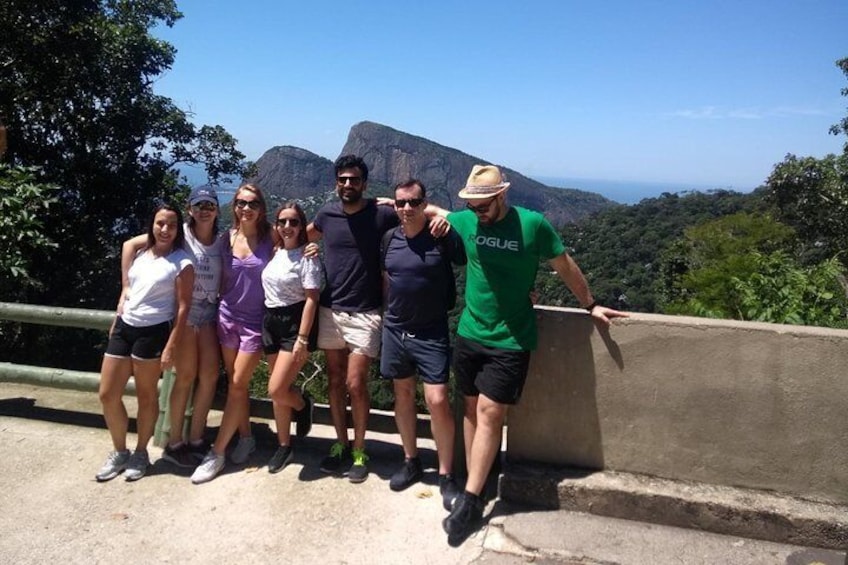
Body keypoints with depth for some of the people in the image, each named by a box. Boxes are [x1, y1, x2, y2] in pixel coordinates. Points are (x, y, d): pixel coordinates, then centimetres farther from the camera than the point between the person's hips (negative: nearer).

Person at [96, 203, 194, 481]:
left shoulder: (182, 262, -8)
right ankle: (120, 452, 27)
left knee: (146, 395, 7)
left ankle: (140, 453, 27)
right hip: (124, 327, 6)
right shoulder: (140, 254, 11)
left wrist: (170, 347, -14)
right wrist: (116, 322, 17)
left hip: (152, 332, -6)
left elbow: (183, 308, -10)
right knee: (107, 394, 8)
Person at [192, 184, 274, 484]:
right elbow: (221, 278, 9)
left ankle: (217, 452, 7)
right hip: (228, 316, 3)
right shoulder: (226, 238, 2)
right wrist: (220, 306, 6)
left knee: (237, 384, -1)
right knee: (235, 383, 11)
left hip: (256, 320, -3)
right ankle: (245, 437, 28)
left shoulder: (271, 239, -6)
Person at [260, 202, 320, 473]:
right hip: (271, 322, 6)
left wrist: (302, 339, -17)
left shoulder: (307, 256, -9)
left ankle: (303, 404, 23)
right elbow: (267, 288, 14)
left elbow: (311, 299, -13)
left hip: (295, 324, -6)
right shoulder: (274, 253, 9)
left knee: (276, 390, -11)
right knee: (278, 392, 10)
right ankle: (284, 446, 25)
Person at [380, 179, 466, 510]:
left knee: (437, 401, -8)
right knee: (403, 396, 14)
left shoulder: (443, 237, -11)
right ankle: (411, 462, 31)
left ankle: (446, 476, 8)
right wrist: (389, 310, 14)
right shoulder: (389, 239, 3)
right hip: (395, 330, 5)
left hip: (431, 333, -4)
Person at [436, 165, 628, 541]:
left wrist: (590, 305, 11)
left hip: (510, 341, -4)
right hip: (469, 334, 4)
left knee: (490, 413, -6)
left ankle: (471, 501, 1)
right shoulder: (465, 221, -1)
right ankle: (473, 484, 23)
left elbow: (565, 266, 2)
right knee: (472, 408, 10)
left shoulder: (533, 224, -11)